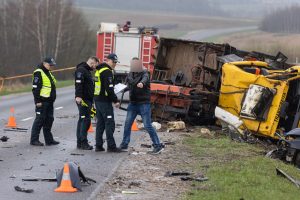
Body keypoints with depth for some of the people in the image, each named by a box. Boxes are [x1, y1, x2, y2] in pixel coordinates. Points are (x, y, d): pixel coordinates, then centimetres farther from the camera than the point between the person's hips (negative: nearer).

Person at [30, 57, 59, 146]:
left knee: (49, 120, 11)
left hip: (49, 101, 9)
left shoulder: (48, 73, 19)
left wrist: (52, 99, 22)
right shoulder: (38, 73, -11)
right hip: (42, 101, -9)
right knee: (40, 119, -7)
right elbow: (35, 88, -16)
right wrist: (38, 101, -20)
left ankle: (49, 139, 17)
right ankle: (34, 139, -2)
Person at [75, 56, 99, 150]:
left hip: (87, 100, 11)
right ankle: (83, 143, -11)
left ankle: (80, 142, 15)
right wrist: (78, 96, -33)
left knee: (82, 120, 12)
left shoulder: (87, 71, 22)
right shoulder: (81, 70, -11)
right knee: (86, 121, -12)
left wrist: (91, 102, 30)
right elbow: (78, 83, -23)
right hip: (83, 100, -11)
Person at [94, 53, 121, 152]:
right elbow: (109, 89, -20)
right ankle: (111, 146, -6)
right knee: (110, 123, -6)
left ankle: (98, 145, 13)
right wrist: (115, 100, -15)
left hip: (98, 100, 10)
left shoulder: (99, 70, 18)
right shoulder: (107, 72, -14)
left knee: (100, 123, 12)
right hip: (105, 101, -10)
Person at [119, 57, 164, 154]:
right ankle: (124, 145, 16)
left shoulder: (145, 73, -12)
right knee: (127, 124, 6)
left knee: (147, 125, -8)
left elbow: (145, 79, -36)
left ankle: (158, 146, -2)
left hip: (143, 103, -6)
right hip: (133, 103, 6)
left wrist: (142, 83, -58)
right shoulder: (130, 74, 8)